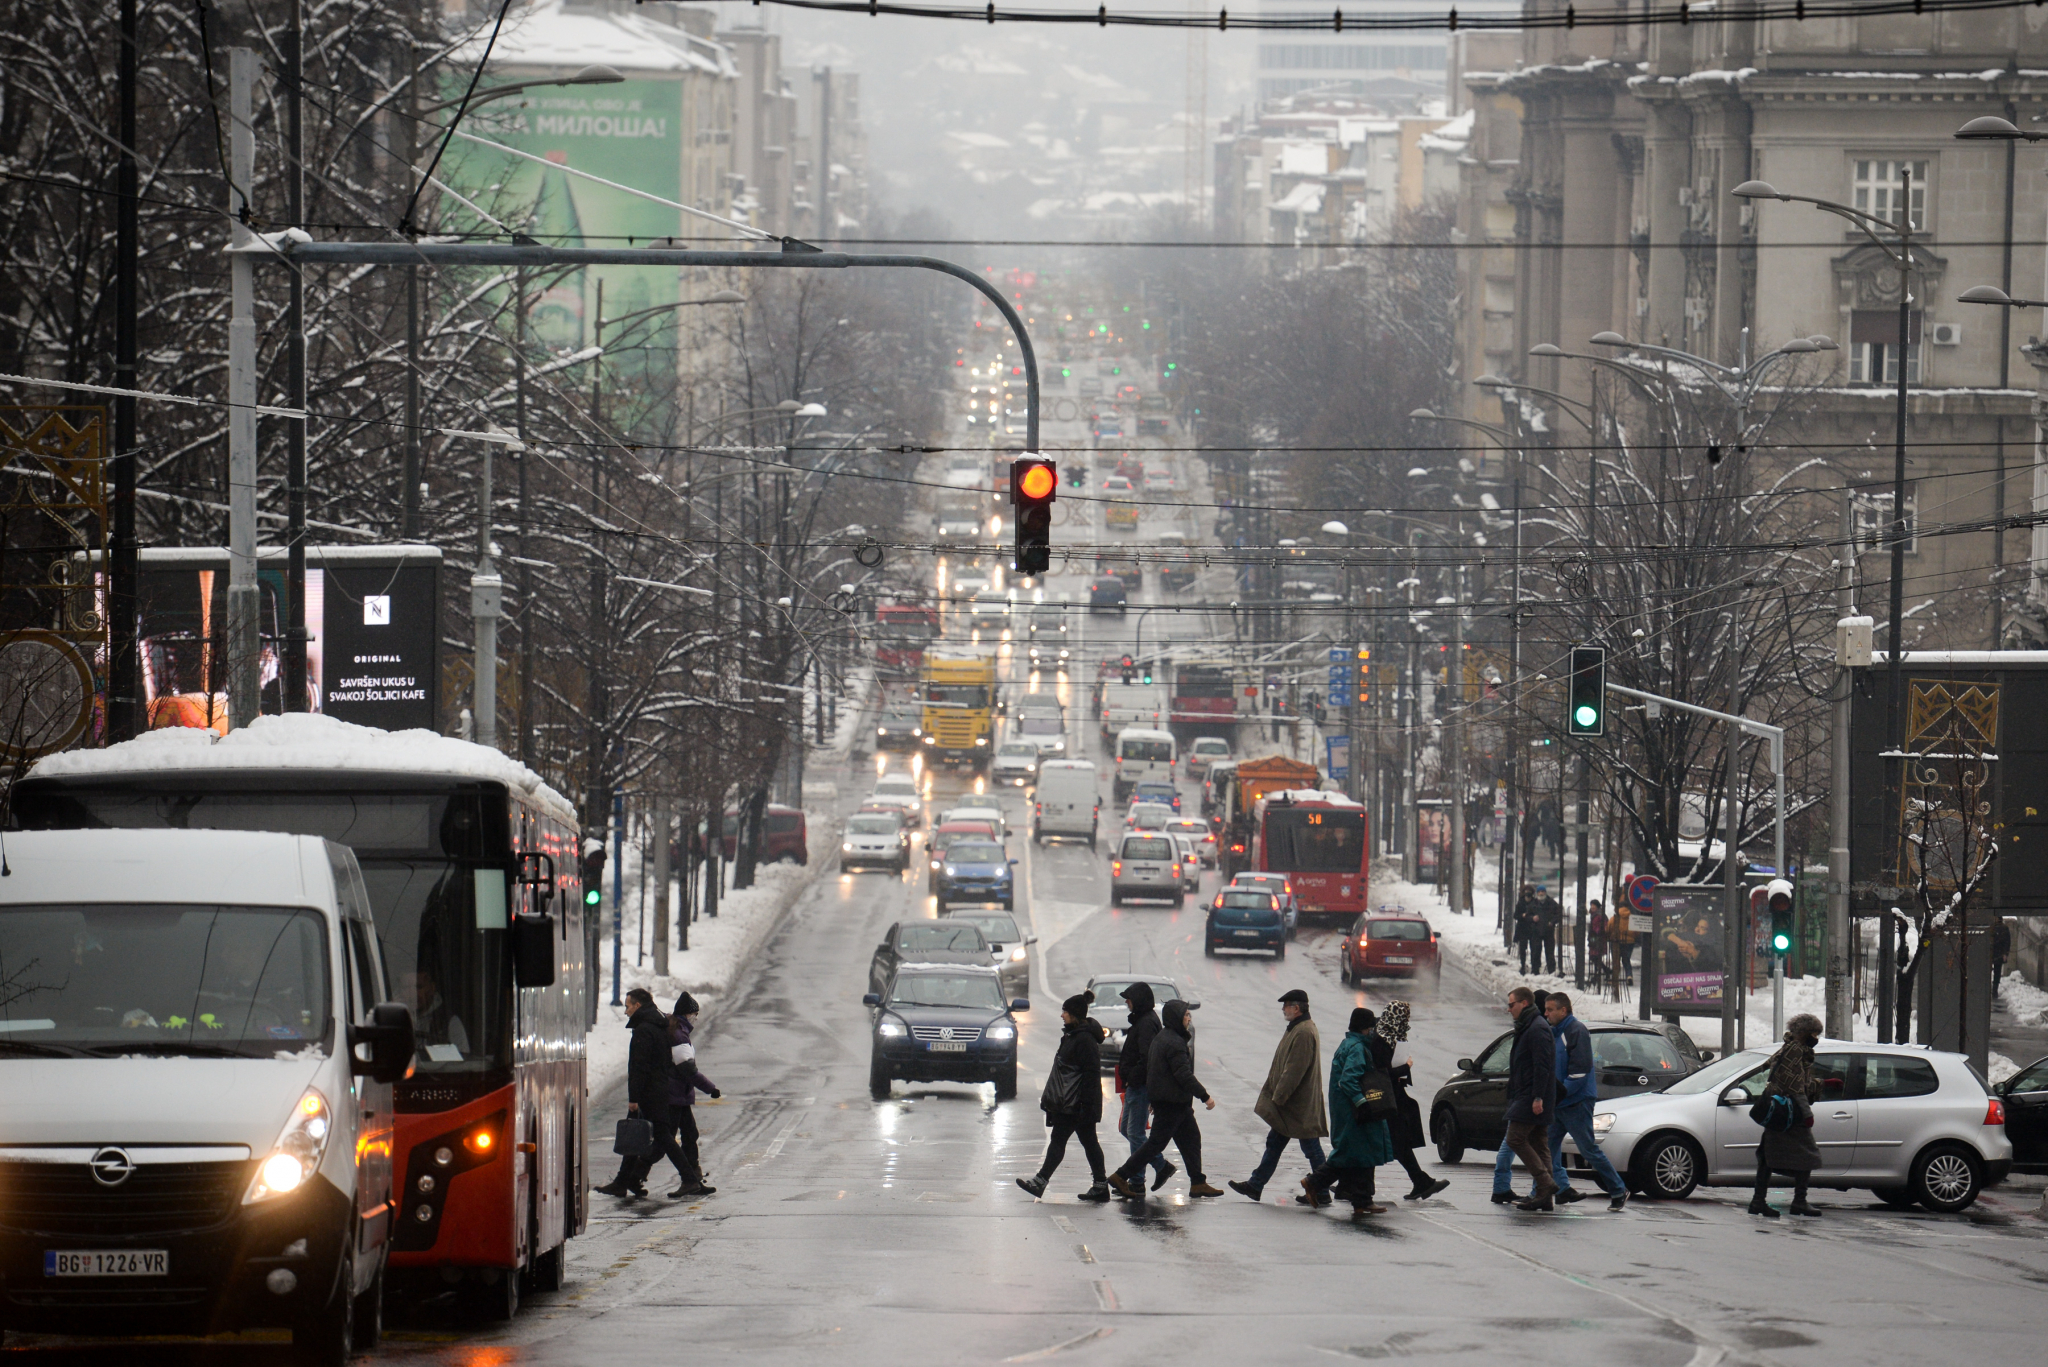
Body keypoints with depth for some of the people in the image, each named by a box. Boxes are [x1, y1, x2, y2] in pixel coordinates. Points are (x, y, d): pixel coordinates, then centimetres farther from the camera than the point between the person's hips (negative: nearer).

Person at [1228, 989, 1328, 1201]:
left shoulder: (1304, 1033, -22)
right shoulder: (1296, 1029, 12)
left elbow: (1294, 1070, -25)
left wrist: (1278, 1097, -21)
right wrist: (1275, 1094, 19)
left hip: (1300, 1105, -11)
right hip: (1289, 1104, 11)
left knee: (1311, 1147, -2)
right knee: (1274, 1143, 14)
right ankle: (1255, 1185, 20)